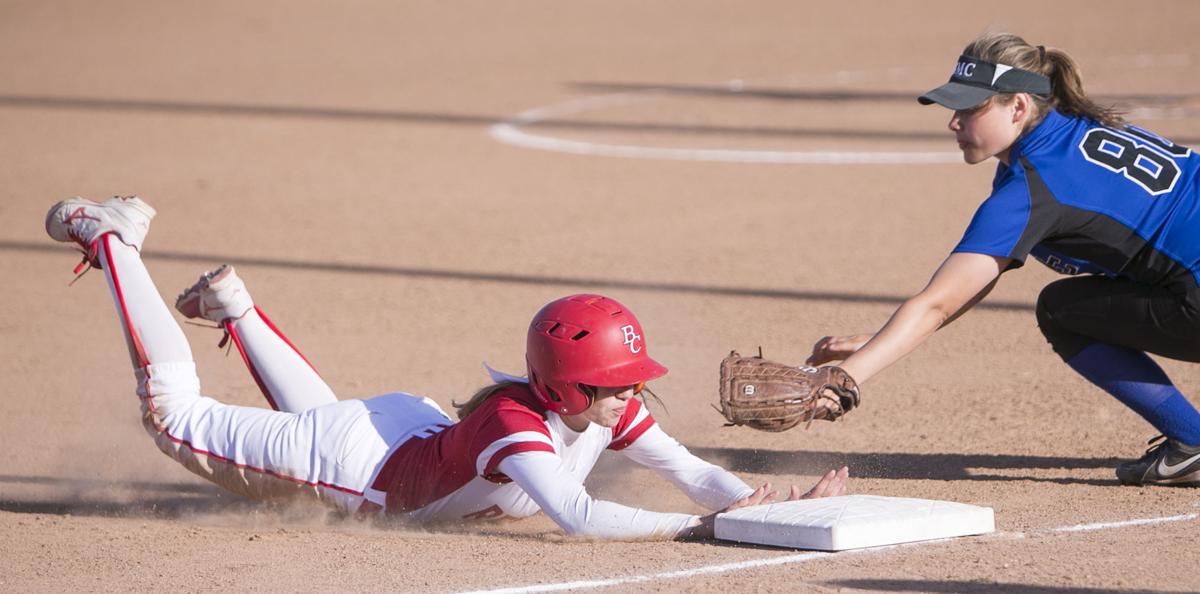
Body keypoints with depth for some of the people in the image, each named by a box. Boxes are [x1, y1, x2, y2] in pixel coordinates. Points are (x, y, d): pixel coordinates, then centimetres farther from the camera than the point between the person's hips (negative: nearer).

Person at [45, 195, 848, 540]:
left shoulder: (609, 411, -20)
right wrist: (694, 528, -58)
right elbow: (575, 515, -55)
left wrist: (769, 506, -39)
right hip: (355, 458, -7)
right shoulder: (513, 423, -41)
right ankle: (112, 242, 22)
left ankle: (236, 308, 49)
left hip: (417, 432, 7)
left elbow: (695, 473, -20)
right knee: (173, 412, 9)